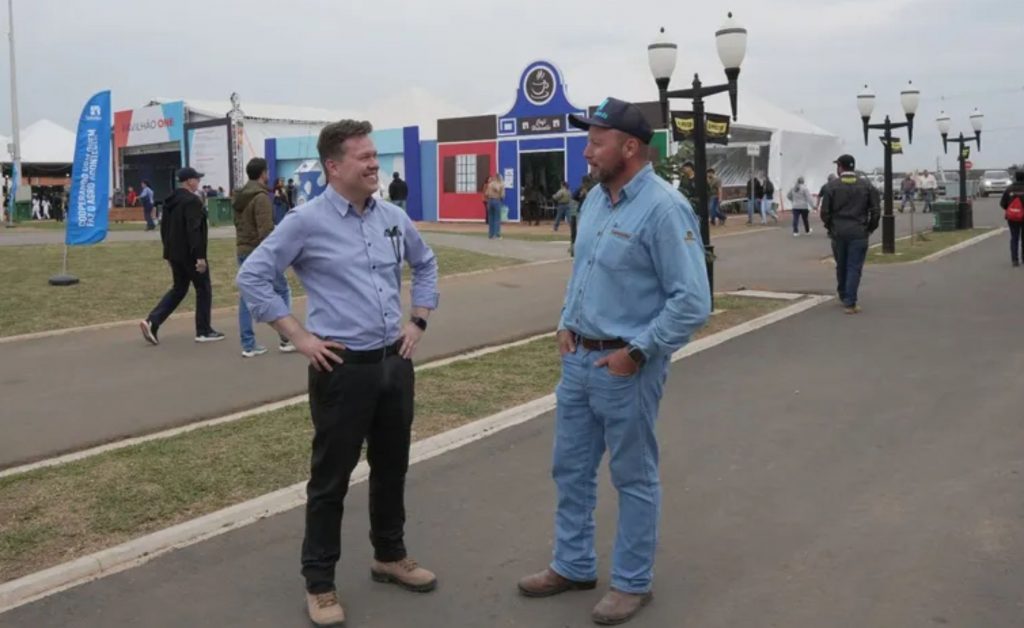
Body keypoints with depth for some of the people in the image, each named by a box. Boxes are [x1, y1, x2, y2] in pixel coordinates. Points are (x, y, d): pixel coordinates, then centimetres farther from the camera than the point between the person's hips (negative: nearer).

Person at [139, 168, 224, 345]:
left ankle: (152, 322, 3)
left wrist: (168, 252, 23)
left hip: (175, 253, 9)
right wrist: (200, 256, -23)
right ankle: (204, 331, 10)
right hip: (189, 254, -9)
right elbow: (194, 230, -23)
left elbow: (164, 228, 18)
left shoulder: (171, 201, 13)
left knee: (178, 289, 16)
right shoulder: (192, 201, -16)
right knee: (203, 289, 4)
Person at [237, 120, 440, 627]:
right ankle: (319, 583, 19)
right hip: (343, 369, -6)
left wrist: (418, 322, 12)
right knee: (331, 478, 4)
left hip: (395, 363, 6)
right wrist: (299, 337, -11)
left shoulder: (393, 218, 6)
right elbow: (252, 277, -8)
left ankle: (390, 556, 37)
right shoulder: (307, 221, -10)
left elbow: (426, 265, 23)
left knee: (392, 468, 18)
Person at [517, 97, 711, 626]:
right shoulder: (595, 198, 7)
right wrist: (567, 323, 9)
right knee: (571, 469, 18)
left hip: (625, 366, -8)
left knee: (634, 478, 9)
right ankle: (573, 566, 35)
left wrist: (637, 351, -19)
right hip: (578, 359, 8)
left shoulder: (663, 208, -19)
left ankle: (632, 582, 25)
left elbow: (693, 302, -21)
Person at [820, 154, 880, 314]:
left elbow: (825, 212, -3)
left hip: (838, 233, 1)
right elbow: (875, 211, -1)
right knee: (854, 268, -1)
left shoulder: (831, 186, -3)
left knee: (841, 266, 16)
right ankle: (850, 303, -7)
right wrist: (870, 228, 12)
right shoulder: (867, 185, 1)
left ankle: (843, 297, 31)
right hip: (859, 233, -1)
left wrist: (830, 227, 14)